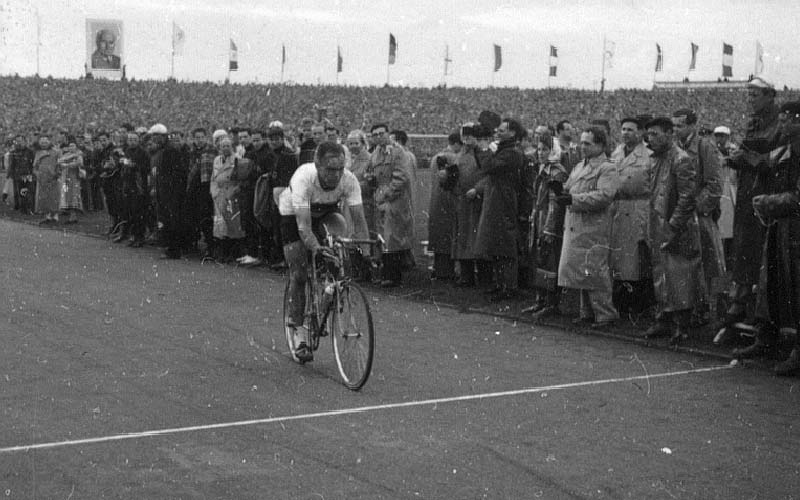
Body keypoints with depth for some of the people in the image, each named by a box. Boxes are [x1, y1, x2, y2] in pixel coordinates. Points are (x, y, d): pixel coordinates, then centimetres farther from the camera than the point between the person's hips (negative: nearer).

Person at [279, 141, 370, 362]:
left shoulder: (349, 180, -31)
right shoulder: (303, 178, -40)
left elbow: (359, 219, -33)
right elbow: (303, 225, -46)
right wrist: (316, 248, -63)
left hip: (325, 212, 3)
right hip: (292, 214, -3)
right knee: (298, 275, -11)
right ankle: (299, 331, 2)